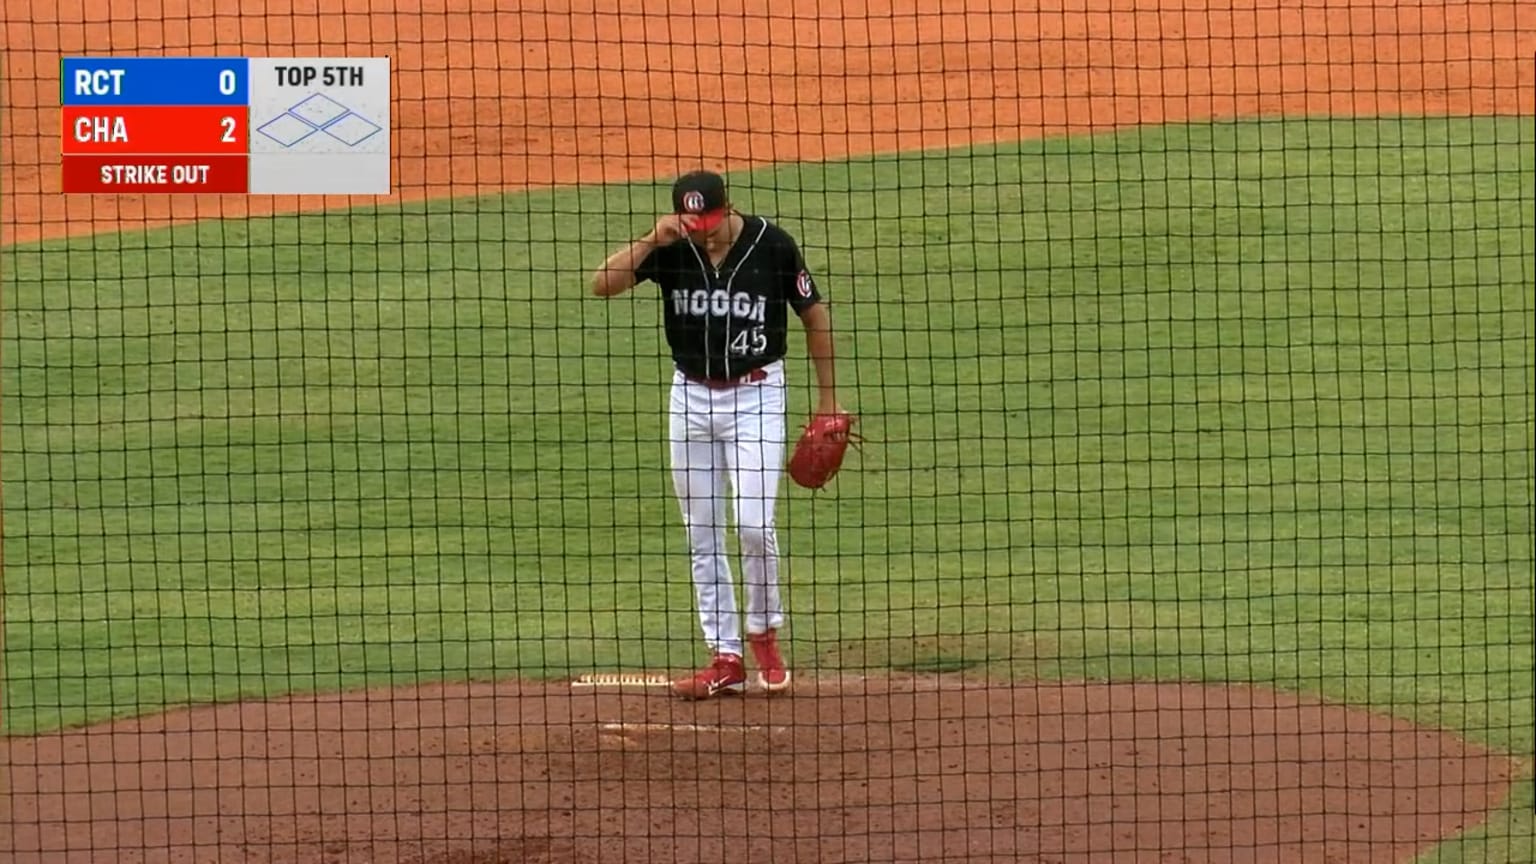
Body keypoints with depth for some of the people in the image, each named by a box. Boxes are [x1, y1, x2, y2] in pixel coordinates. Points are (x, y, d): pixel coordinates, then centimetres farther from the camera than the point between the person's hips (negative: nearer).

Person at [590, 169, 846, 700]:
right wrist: (651, 240, -26)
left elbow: (814, 316, -1)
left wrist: (827, 397, 2)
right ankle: (725, 659, 13)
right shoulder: (671, 250, -7)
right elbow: (602, 285, -14)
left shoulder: (773, 245, -12)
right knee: (701, 537, 5)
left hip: (756, 396, -3)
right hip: (690, 397, 3)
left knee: (754, 525, -14)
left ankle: (763, 632, 11)